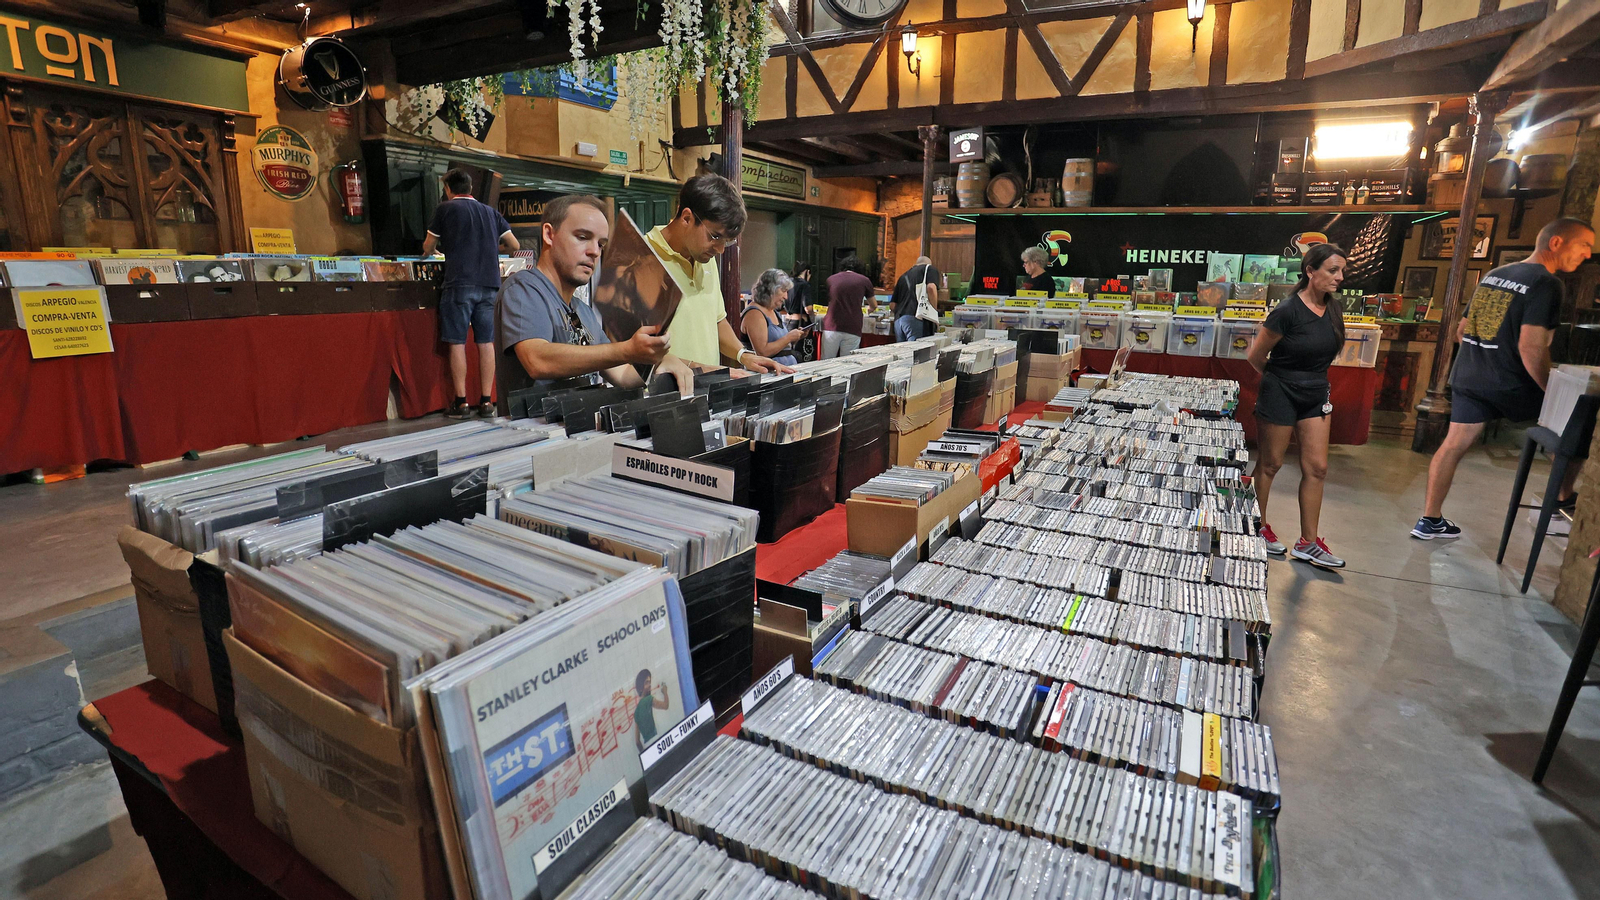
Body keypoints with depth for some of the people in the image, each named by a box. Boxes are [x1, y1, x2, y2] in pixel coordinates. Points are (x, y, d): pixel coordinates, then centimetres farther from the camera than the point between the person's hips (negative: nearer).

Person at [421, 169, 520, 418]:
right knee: (486, 342, 4)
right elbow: (514, 246, 16)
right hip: (489, 284, 4)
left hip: (459, 284, -4)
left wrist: (431, 249, 34)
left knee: (457, 343, -1)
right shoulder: (490, 211, 15)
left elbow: (428, 248, 10)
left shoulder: (445, 209, 5)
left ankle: (461, 402, -1)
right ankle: (486, 401, 5)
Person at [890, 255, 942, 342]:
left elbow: (893, 304, 25)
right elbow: (931, 288, -9)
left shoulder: (904, 276, 30)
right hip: (915, 319, -6)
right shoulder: (930, 268, 13)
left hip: (898, 320, 6)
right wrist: (934, 312, -2)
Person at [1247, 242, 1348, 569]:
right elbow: (1256, 355, -11)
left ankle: (1308, 543, 14)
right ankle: (1258, 527, 23)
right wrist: (1280, 377, 5)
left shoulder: (1333, 308, 2)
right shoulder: (1288, 311, -19)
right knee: (1270, 464, 6)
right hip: (1281, 393, -7)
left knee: (1316, 468, 6)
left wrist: (1317, 382, 12)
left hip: (1315, 395, 7)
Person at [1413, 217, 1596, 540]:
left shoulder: (1493, 275, 12)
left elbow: (1461, 330, 19)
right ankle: (1565, 496, 28)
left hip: (1467, 378, 6)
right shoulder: (1545, 283, -12)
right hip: (1510, 386, -6)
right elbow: (1531, 348, -19)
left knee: (1454, 444, 7)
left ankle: (1430, 520, 9)